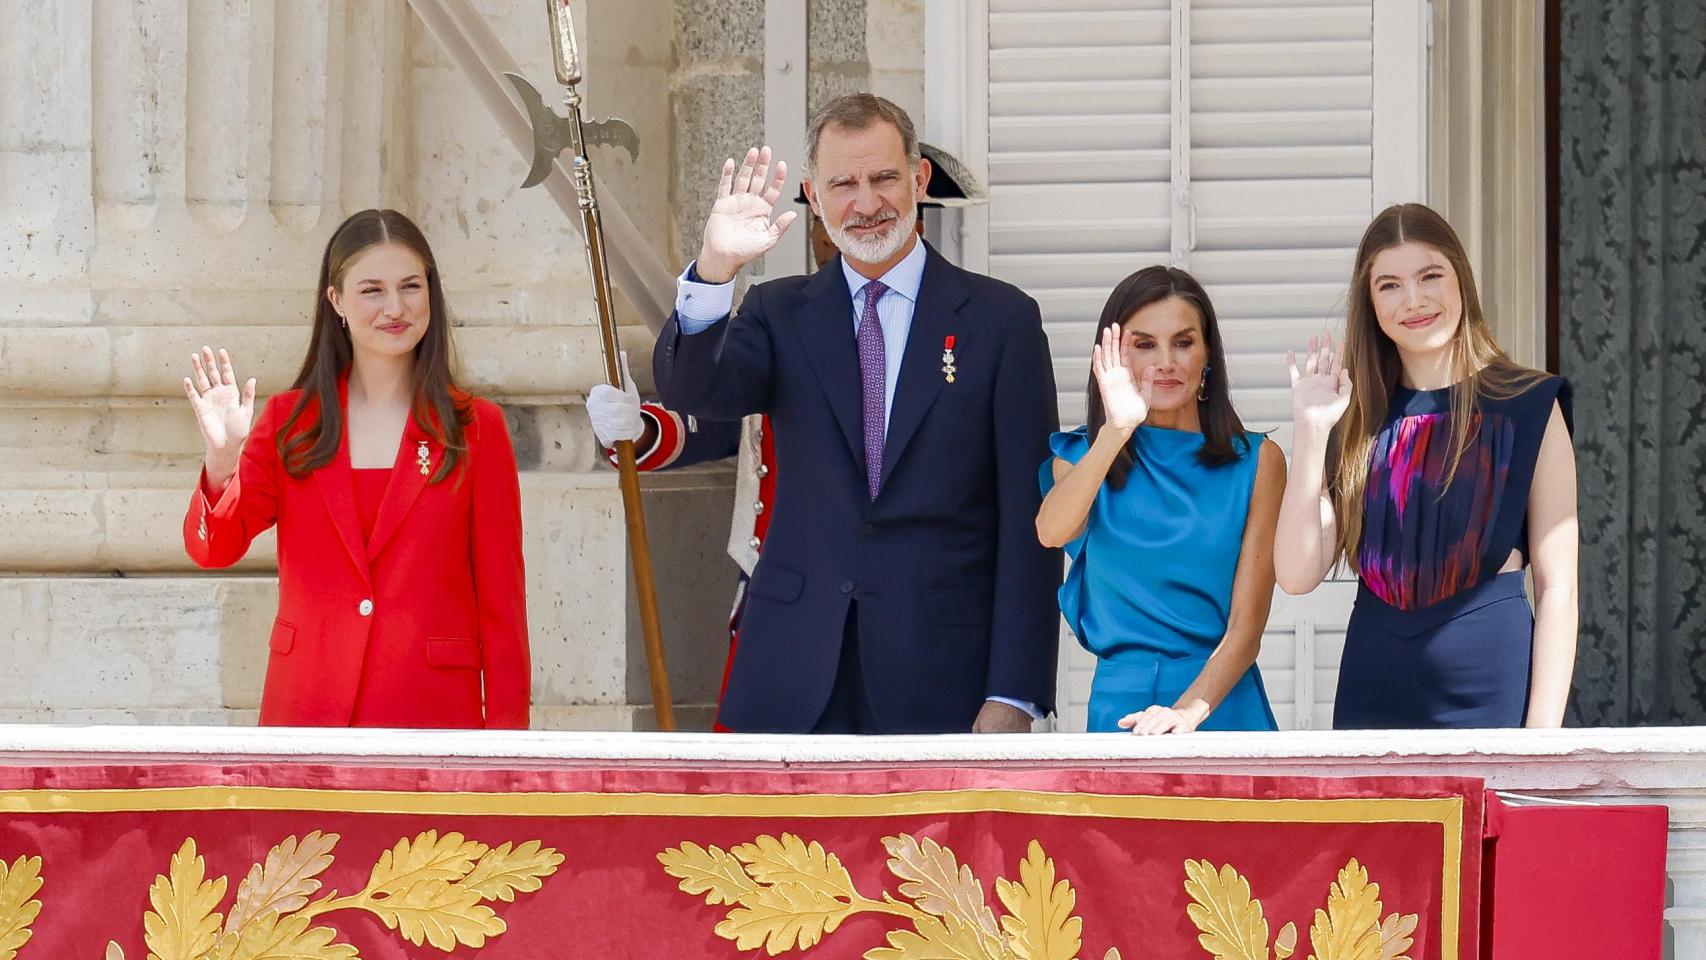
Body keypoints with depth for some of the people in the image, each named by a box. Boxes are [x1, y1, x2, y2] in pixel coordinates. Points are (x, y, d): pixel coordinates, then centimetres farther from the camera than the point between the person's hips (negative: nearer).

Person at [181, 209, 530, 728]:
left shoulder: (475, 428, 3)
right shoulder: (290, 422, 8)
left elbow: (501, 596, 2)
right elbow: (211, 547, -1)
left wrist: (507, 728, -4)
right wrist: (222, 460, -20)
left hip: (434, 713, -1)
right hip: (307, 713, 1)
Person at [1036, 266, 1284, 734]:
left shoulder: (1257, 461, 8)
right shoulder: (1082, 457, 11)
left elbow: (1247, 624, 0)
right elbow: (1050, 532, -12)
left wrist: (1190, 710, -16)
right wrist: (1115, 432, -24)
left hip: (1223, 705, -1)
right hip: (1120, 708, 1)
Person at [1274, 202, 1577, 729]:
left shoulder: (1527, 406, 0)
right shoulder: (1358, 419, 9)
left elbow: (1557, 586, -4)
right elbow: (1297, 575, -1)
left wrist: (1543, 735, -13)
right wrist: (1310, 430, -7)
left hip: (1490, 685, -3)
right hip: (1373, 698, 3)